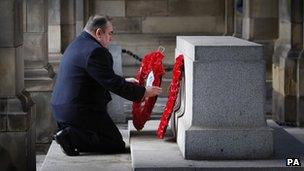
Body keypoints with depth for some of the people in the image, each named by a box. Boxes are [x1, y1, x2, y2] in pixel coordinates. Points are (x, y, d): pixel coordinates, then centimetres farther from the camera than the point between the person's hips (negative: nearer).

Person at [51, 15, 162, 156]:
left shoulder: (77, 44, 15)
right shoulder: (95, 51, -19)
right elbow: (112, 83, -18)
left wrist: (124, 81, 24)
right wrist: (143, 92, -9)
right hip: (81, 111, -10)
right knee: (117, 145, -3)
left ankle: (69, 133, 4)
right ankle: (72, 137, -14)